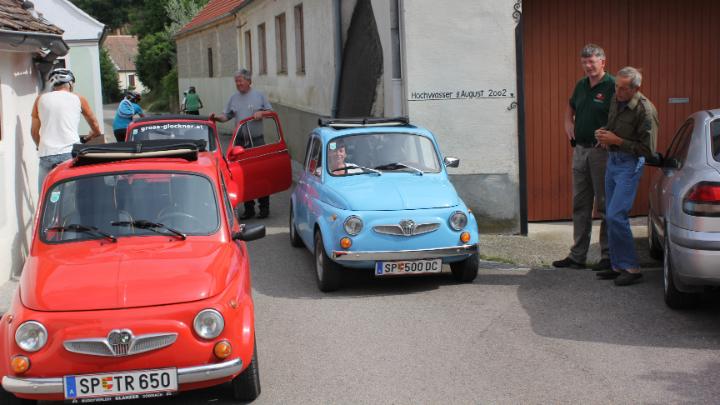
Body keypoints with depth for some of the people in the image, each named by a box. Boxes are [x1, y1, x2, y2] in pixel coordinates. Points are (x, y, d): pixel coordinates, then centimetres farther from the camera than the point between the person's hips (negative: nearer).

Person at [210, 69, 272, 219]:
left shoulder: (259, 96, 3)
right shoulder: (234, 98, 11)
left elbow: (270, 111, 6)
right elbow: (226, 116, 12)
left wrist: (261, 113, -13)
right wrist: (217, 117, -8)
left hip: (257, 141, -3)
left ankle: (264, 207, 6)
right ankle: (249, 208, 13)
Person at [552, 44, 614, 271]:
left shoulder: (612, 86, -11)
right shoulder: (581, 85, 12)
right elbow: (570, 106, 31)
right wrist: (568, 122, 14)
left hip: (602, 152, -8)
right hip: (580, 150, 8)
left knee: (605, 206, 0)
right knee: (580, 205, 11)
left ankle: (608, 256, 8)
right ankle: (577, 256, 17)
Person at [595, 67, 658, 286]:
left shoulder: (645, 110, -18)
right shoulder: (616, 100, 7)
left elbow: (648, 150, -17)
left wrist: (617, 141, -18)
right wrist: (603, 133, 3)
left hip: (630, 164, -8)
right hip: (613, 160, 8)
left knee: (616, 216, -15)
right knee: (611, 216, 9)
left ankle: (632, 268, -7)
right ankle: (618, 266, 17)